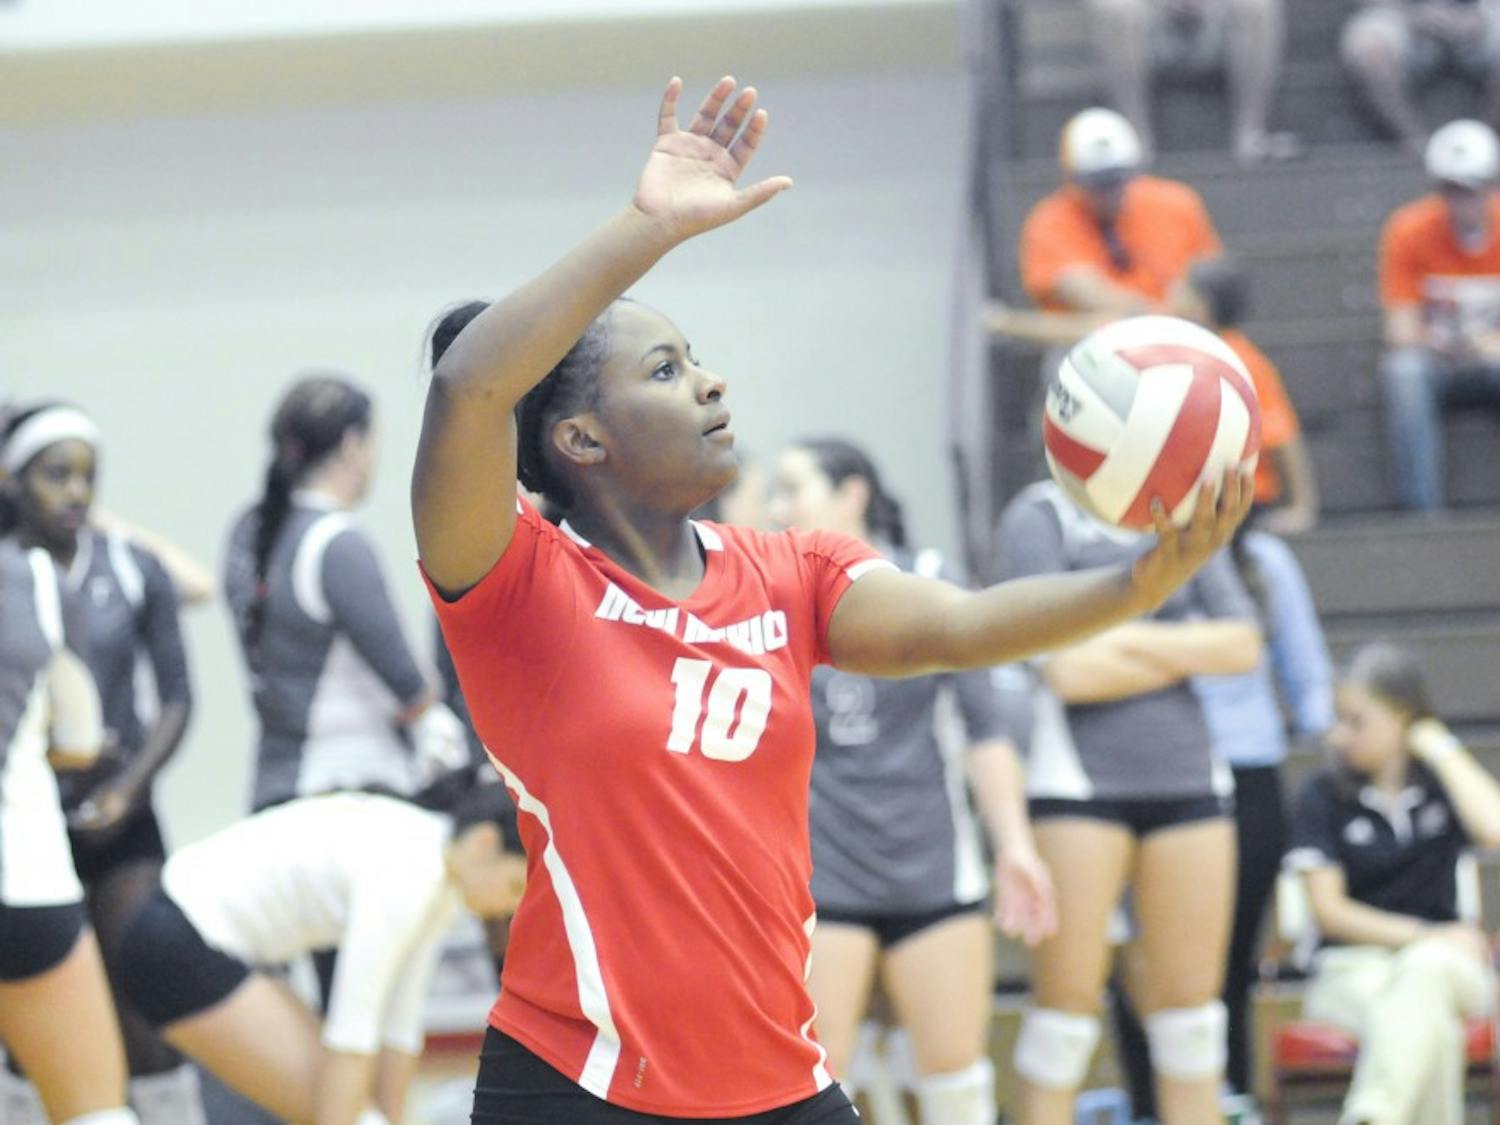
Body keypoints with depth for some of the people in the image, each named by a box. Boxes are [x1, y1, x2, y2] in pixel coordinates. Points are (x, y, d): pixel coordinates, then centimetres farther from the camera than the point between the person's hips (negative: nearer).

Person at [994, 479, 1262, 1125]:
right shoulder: (1040, 515, -4)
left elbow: (1243, 646, 2)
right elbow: (1067, 669, -13)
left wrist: (1133, 641, -10)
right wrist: (1189, 654, -2)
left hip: (1185, 774, 5)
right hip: (1079, 781, -5)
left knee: (1190, 994, 6)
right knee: (1067, 997, -2)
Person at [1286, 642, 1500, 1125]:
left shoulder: (1444, 785, 5)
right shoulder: (1324, 794, 2)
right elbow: (1329, 910, -3)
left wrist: (1443, 752, -9)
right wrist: (1423, 935, -13)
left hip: (1441, 960, 1)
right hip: (1351, 968, -1)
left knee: (1426, 970, -39)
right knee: (1430, 1018, -37)